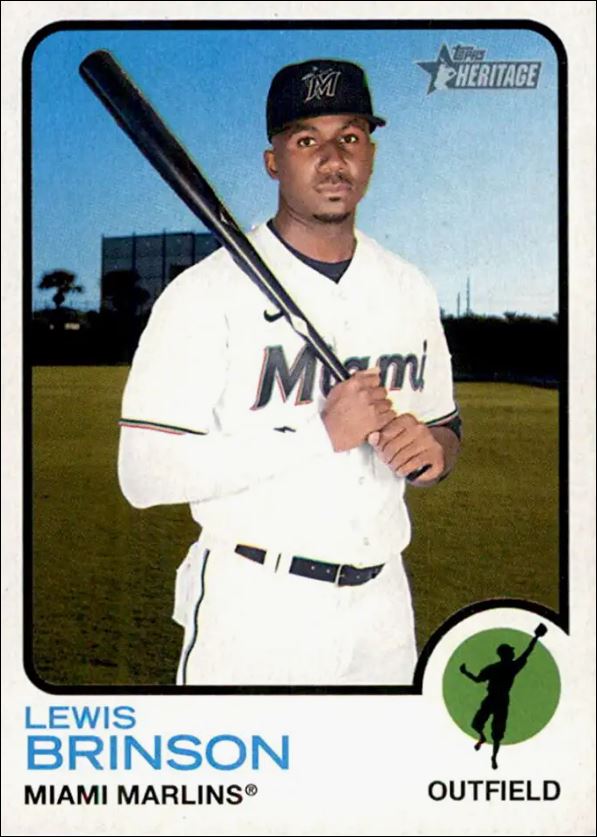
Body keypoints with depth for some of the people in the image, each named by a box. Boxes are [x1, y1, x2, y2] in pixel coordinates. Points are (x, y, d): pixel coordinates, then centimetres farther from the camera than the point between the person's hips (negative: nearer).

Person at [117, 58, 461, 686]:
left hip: (382, 606, 6)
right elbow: (144, 474, -18)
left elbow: (445, 423, 19)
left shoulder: (410, 291, 8)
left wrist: (434, 449, -6)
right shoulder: (206, 292, -11)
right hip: (251, 610, -5)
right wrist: (321, 433, -21)